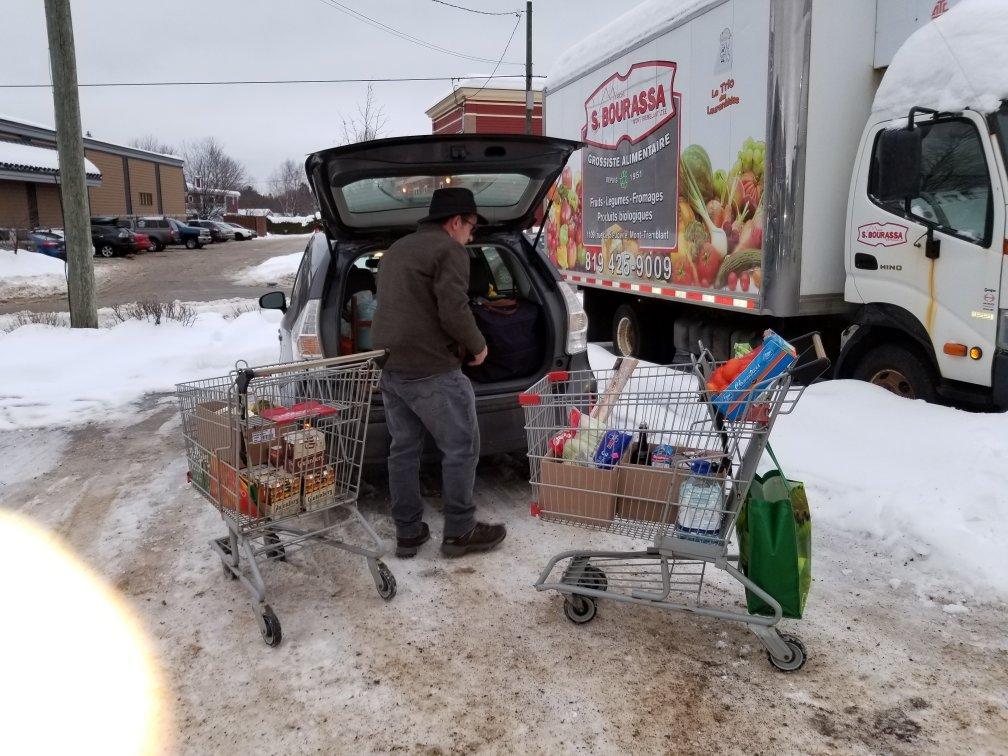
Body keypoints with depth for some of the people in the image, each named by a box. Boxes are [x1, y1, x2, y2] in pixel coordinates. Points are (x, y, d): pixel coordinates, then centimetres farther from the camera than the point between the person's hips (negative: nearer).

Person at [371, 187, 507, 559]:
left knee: (403, 449, 14)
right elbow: (454, 312, -18)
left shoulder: (396, 249, 20)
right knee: (461, 449, 3)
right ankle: (459, 532, 11)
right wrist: (477, 346, -2)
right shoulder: (449, 250, -9)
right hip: (431, 372, -9)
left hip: (390, 368, 9)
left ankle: (408, 533, 21)